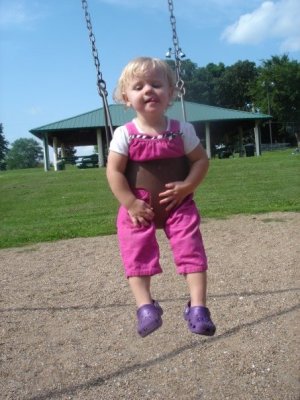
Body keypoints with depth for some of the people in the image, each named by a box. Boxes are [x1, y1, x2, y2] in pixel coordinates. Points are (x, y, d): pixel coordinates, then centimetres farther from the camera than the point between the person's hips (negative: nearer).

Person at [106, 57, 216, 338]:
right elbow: (114, 171, -8)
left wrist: (186, 187, -12)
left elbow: (201, 160, 4)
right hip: (139, 208, 0)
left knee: (191, 250, -7)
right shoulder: (124, 134, -6)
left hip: (178, 203, 1)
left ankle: (197, 307, 1)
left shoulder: (182, 130, -1)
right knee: (137, 253, -12)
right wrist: (131, 204, -16)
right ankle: (145, 306, -4)